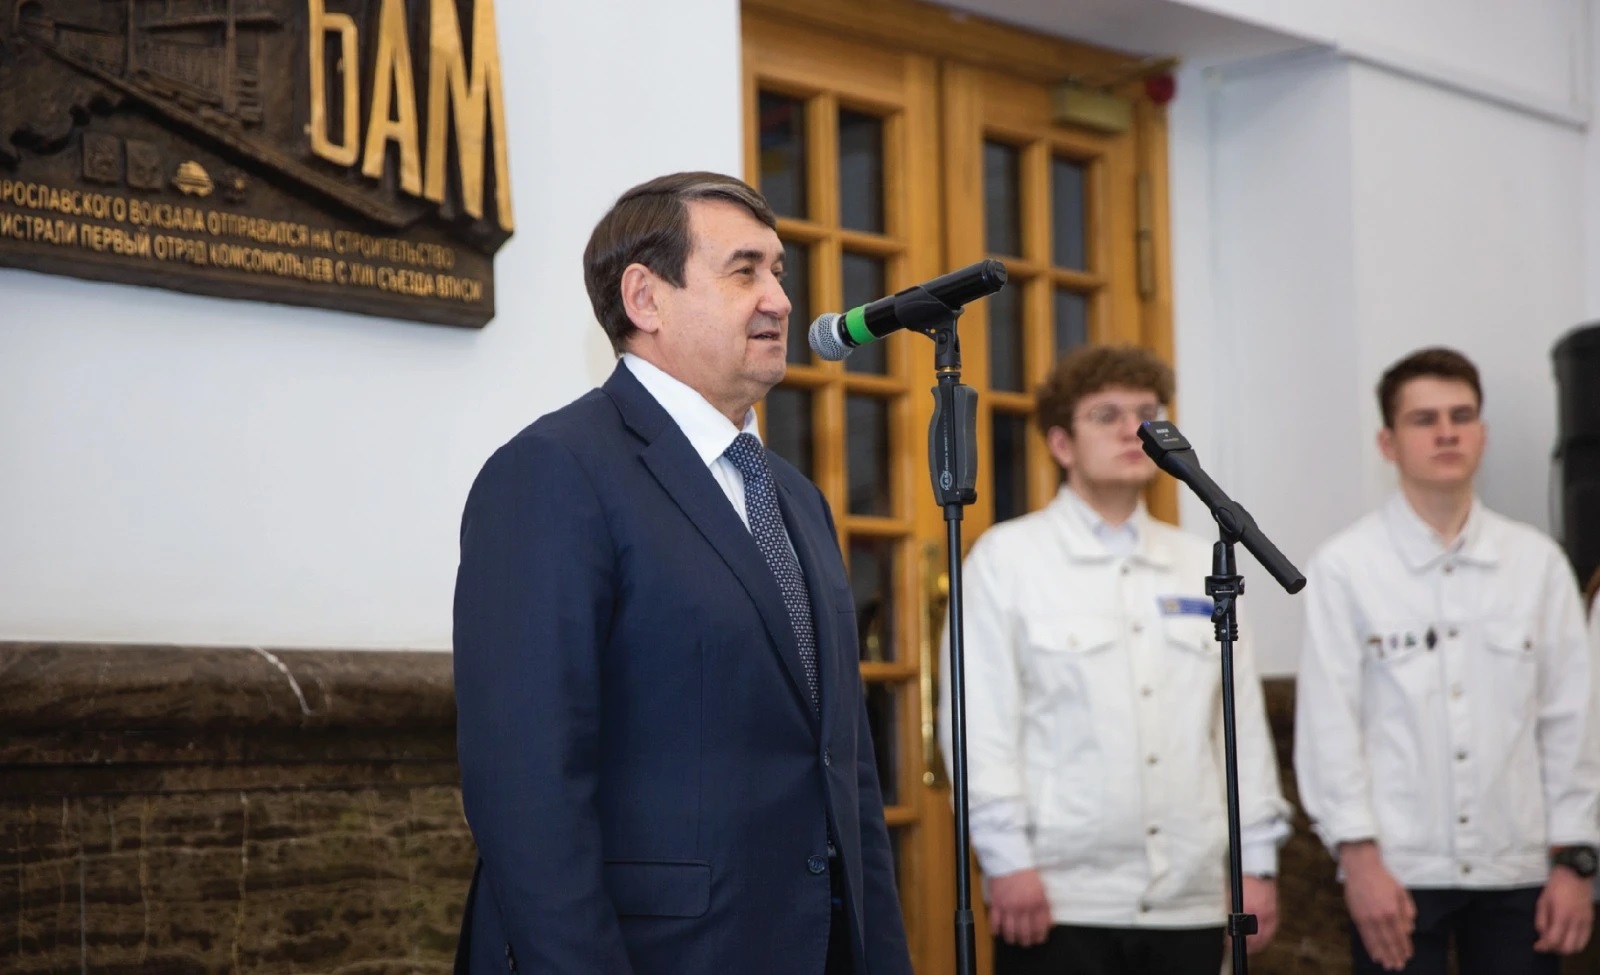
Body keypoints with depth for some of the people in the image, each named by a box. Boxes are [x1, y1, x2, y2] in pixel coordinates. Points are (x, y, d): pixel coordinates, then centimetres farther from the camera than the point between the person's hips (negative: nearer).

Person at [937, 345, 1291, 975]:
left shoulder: (1202, 569, 15)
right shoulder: (1008, 558, 1)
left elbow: (1244, 723, 14)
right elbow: (979, 721, -6)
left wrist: (1258, 860, 8)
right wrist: (1008, 859, -12)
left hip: (1188, 899, 5)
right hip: (1058, 898, -4)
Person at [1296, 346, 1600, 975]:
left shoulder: (1538, 563, 6)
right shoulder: (1344, 568, -2)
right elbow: (1328, 722, -3)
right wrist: (1359, 857, -8)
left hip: (1519, 872, 2)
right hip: (1397, 873, -2)